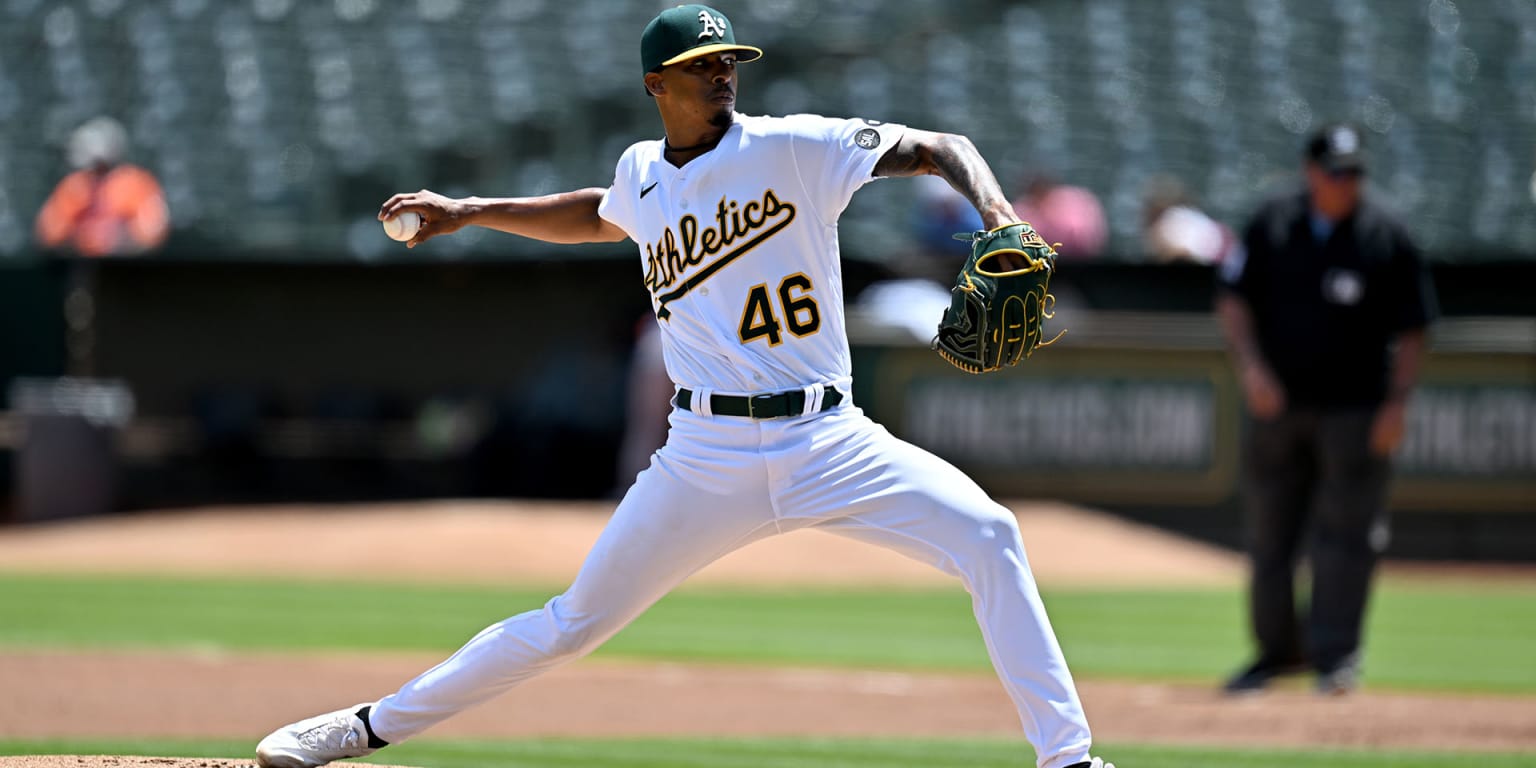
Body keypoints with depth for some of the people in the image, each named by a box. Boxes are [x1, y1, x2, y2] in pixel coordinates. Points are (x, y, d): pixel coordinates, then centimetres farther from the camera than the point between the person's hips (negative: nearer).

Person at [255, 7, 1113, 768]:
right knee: (574, 622, 4)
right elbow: (600, 215, 34)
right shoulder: (644, 174, 9)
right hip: (708, 456, 2)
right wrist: (468, 212, 32)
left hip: (826, 442, -2)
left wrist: (998, 214, -28)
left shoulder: (793, 147, -4)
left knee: (986, 535, -21)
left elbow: (937, 149, -9)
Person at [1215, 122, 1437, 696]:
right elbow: (1233, 299, 5)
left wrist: (1397, 402, -8)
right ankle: (1280, 648, 19)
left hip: (1355, 411, -3)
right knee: (1269, 534, 7)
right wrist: (1250, 365, -10)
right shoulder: (1271, 226, 4)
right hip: (1278, 406, 3)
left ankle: (1334, 655, -2)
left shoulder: (1387, 239, -2)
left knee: (1344, 536, -6)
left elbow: (1411, 329, 0)